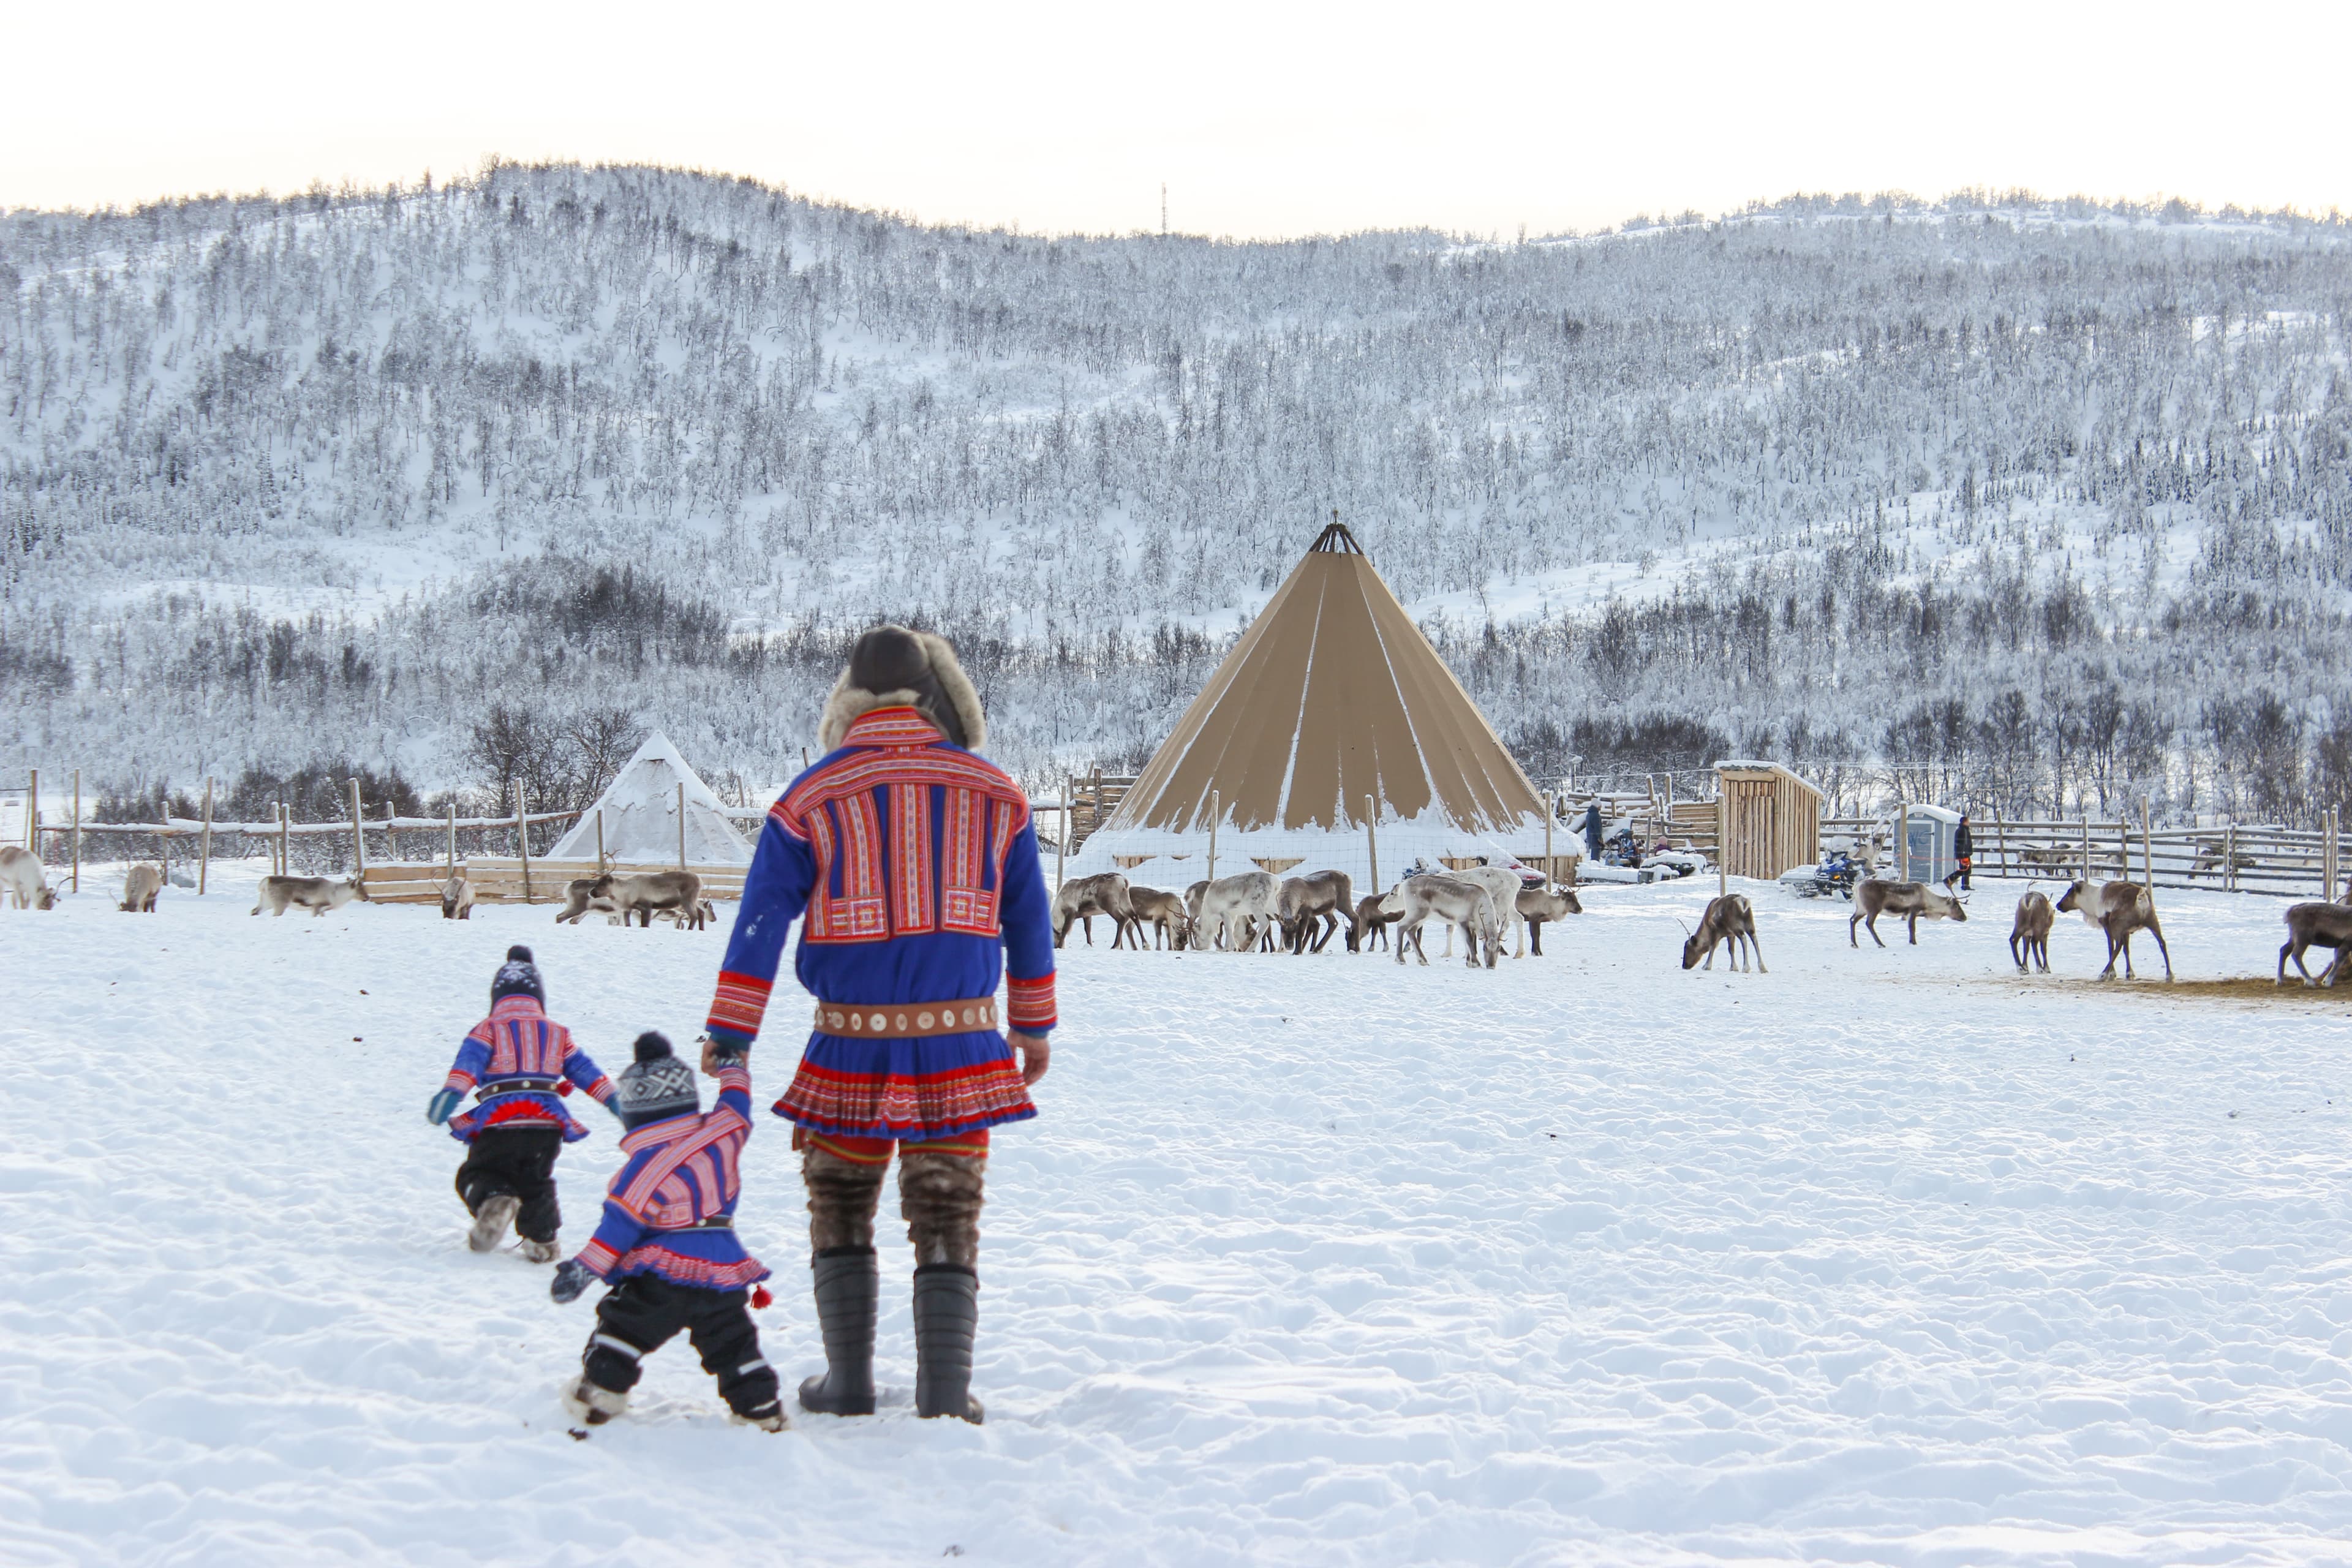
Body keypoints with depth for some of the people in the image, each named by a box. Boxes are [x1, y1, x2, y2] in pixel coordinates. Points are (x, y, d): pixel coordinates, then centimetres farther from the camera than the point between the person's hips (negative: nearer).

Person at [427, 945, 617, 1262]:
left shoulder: (488, 1030, 8)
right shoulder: (557, 1034, 18)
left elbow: (468, 1063, -9)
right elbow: (585, 1071, 17)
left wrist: (450, 1094, -22)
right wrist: (614, 1100, 20)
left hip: (499, 1123, -3)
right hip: (547, 1125, 3)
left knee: (480, 1175, 11)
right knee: (536, 1183, 23)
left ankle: (493, 1201, -22)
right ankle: (542, 1239, 11)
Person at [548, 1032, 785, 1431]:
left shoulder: (644, 1166, -14)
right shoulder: (722, 1134, -2)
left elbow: (621, 1223, -16)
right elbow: (737, 1107, 20)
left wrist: (584, 1268, -12)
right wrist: (731, 1068, 39)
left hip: (659, 1279, -5)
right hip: (722, 1268, 5)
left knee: (621, 1331, 6)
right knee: (734, 1346, 15)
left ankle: (598, 1394, 3)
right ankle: (764, 1411, 18)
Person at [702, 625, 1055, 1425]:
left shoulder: (810, 800, -1)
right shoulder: (995, 795, 4)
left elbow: (760, 925, -4)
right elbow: (1029, 924, 12)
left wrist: (730, 1043, -1)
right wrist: (1033, 1029, 23)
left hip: (853, 1045, -1)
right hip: (959, 1047, 1)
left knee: (841, 1210, 15)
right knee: (947, 1220, 7)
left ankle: (850, 1382, 18)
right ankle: (944, 1394, 4)